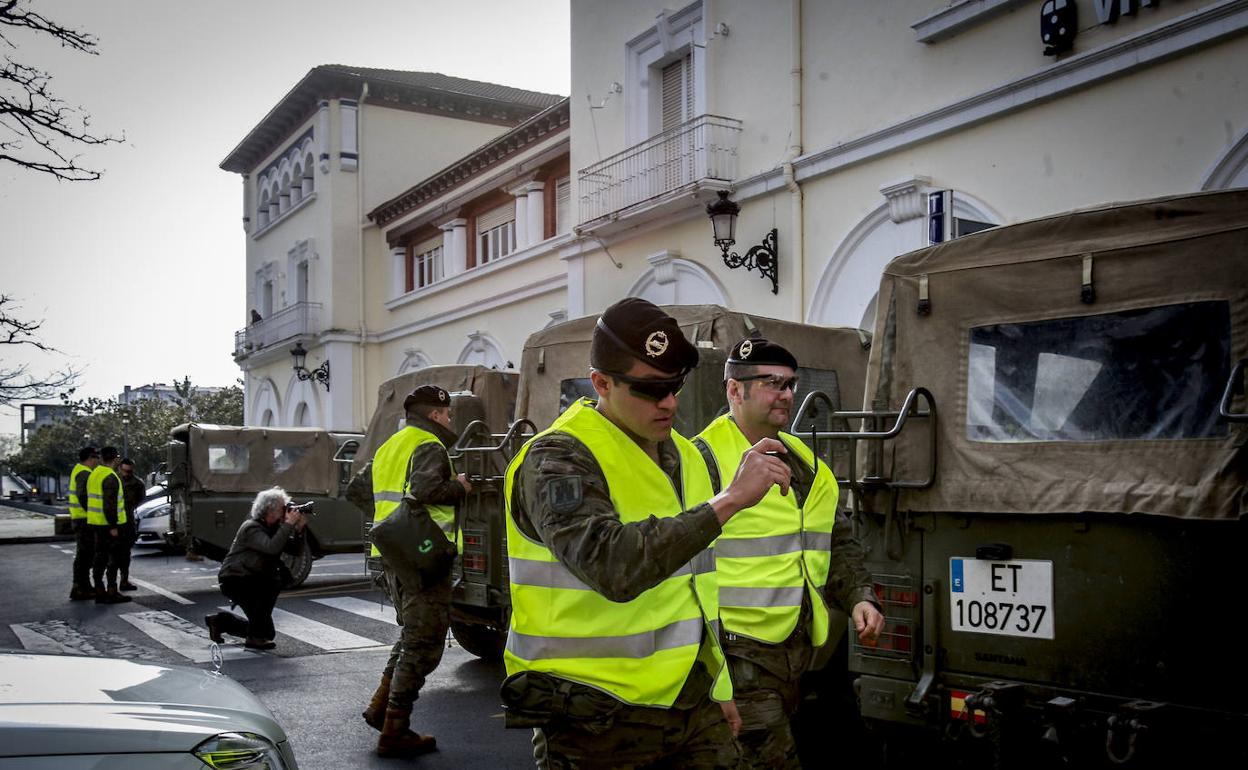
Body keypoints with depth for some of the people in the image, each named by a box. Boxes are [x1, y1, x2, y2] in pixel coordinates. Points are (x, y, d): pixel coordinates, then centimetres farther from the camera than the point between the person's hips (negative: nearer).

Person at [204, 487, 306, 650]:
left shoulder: (275, 528, 5)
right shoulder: (252, 528, -20)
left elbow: (295, 550, 0)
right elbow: (271, 547, -38)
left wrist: (299, 529, -15)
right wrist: (288, 524, -34)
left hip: (252, 582, 9)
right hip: (234, 580, -9)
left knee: (267, 630, 8)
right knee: (272, 583, -34)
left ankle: (220, 621, 27)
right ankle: (255, 638, -23)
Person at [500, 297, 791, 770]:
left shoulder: (683, 456, 10)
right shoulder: (558, 458, -15)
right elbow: (612, 567, -32)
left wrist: (718, 686, 19)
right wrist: (728, 500, -30)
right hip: (598, 721, -6)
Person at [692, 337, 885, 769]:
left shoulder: (804, 462, 13)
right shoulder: (705, 459, -12)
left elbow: (836, 544, 21)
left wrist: (859, 597, 4)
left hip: (797, 650, 8)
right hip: (738, 653, -8)